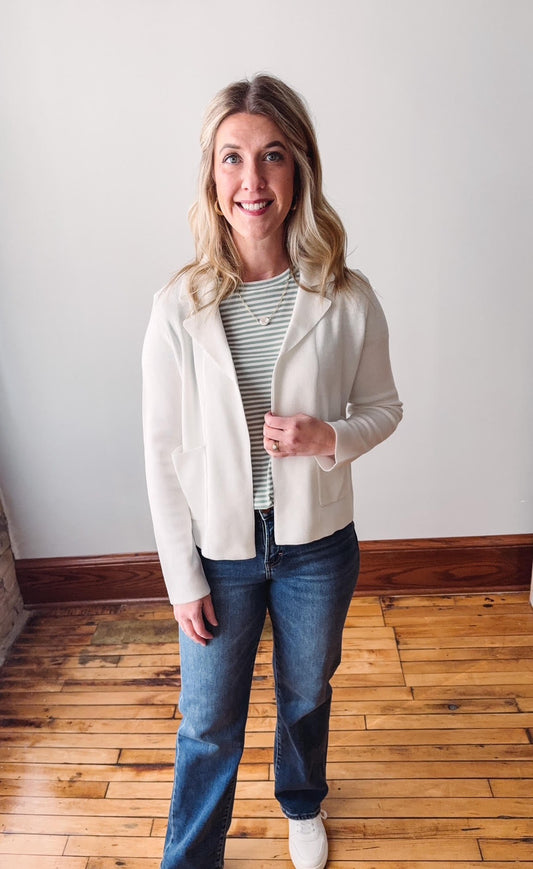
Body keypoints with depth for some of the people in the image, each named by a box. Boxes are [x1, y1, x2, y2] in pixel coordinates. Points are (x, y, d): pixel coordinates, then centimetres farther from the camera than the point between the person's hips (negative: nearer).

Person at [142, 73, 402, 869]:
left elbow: (383, 407, 2)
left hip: (316, 542, 1)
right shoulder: (180, 306, -13)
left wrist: (330, 437, -21)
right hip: (220, 547, -1)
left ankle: (302, 803, 61)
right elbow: (164, 453, -8)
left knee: (306, 695, 26)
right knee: (208, 723, 18)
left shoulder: (347, 299, -12)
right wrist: (183, 578, -5)